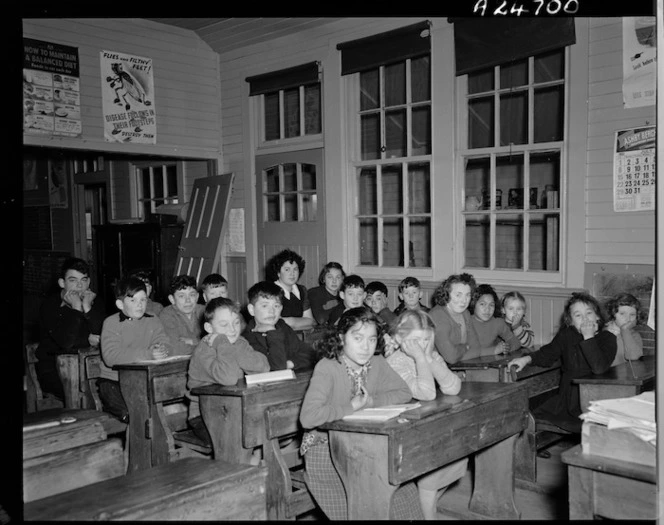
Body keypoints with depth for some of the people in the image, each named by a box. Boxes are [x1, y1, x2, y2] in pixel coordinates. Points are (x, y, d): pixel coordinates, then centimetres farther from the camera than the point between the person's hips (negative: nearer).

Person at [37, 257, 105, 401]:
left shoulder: (95, 304, 7)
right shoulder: (49, 305, -5)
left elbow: (101, 339, -10)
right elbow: (66, 342, -20)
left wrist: (87, 308, -14)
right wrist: (80, 319, -13)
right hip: (52, 369, -4)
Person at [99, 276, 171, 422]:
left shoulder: (153, 321, 12)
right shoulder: (111, 323, -4)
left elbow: (165, 345, 1)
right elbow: (110, 356, -19)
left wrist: (160, 350, -25)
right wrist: (148, 354, -26)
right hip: (113, 382, -4)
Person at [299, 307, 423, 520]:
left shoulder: (377, 363, -1)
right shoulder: (326, 368, -20)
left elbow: (404, 392, 0)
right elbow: (308, 417, -31)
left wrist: (371, 400, -14)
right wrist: (351, 407, -23)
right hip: (325, 449, -5)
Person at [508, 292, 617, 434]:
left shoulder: (607, 338, -7)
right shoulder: (566, 334, 7)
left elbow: (599, 368, -23)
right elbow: (547, 354, 13)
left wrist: (589, 338, -21)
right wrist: (527, 359, -4)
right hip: (565, 399, 4)